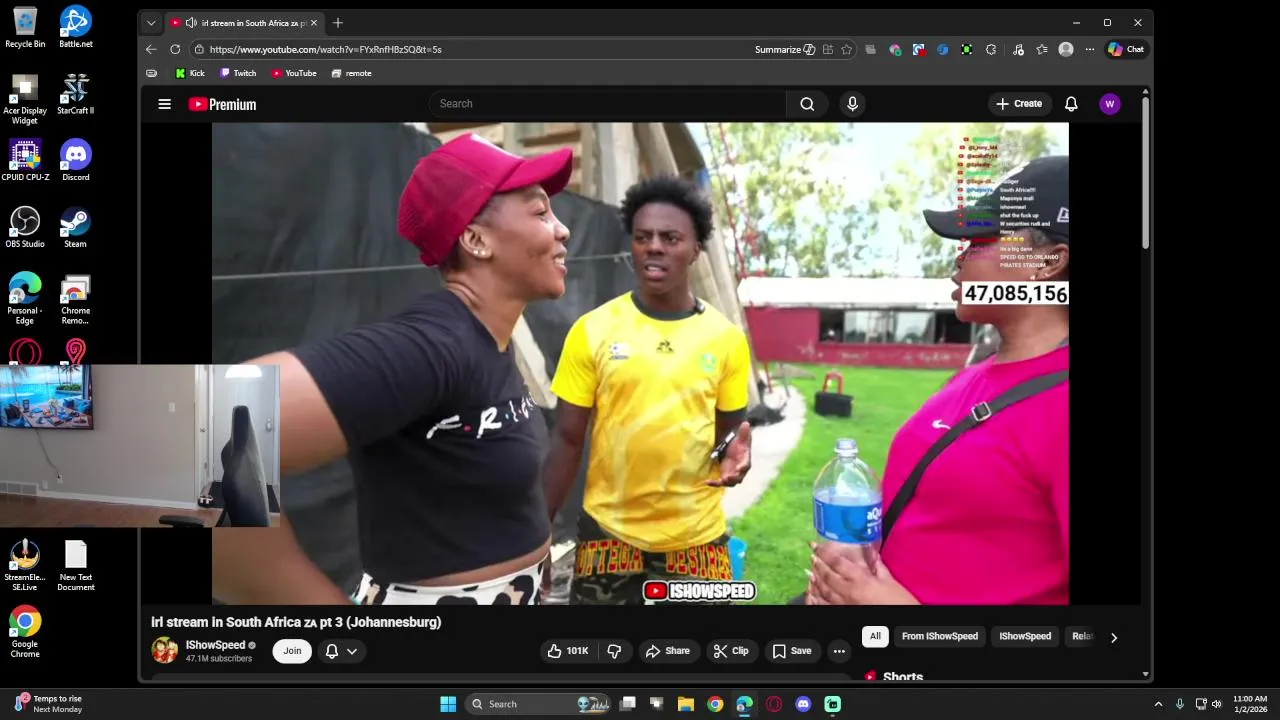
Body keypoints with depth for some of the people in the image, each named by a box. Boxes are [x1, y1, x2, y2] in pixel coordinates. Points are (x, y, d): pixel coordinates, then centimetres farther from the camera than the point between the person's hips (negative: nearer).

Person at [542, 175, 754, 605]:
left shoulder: (726, 338, -2)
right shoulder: (592, 330, -5)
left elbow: (730, 428, 9)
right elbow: (567, 440, -1)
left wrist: (735, 454, -14)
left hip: (696, 537, 1)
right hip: (609, 532, -1)